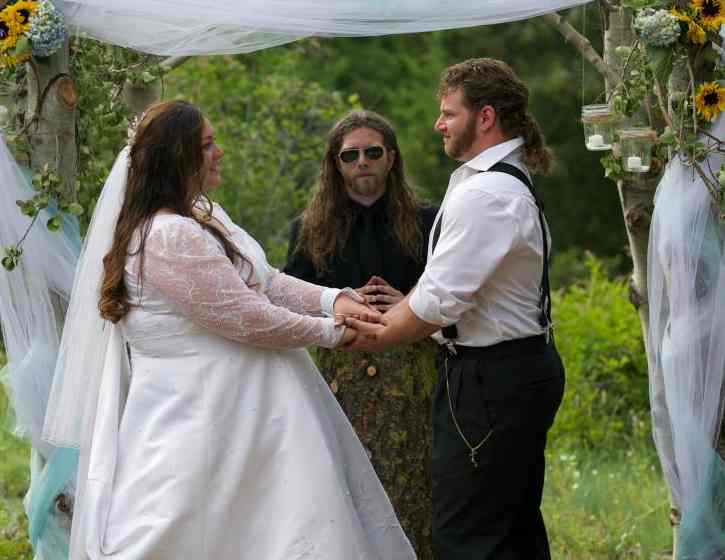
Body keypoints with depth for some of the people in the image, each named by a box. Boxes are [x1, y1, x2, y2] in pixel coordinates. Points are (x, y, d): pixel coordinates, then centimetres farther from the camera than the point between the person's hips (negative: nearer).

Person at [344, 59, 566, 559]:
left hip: (490, 380, -11)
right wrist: (384, 322, 7)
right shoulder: (508, 181, 14)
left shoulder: (484, 195, -20)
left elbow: (438, 302, -22)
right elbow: (437, 288, 15)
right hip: (524, 367, 11)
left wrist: (372, 338, -10)